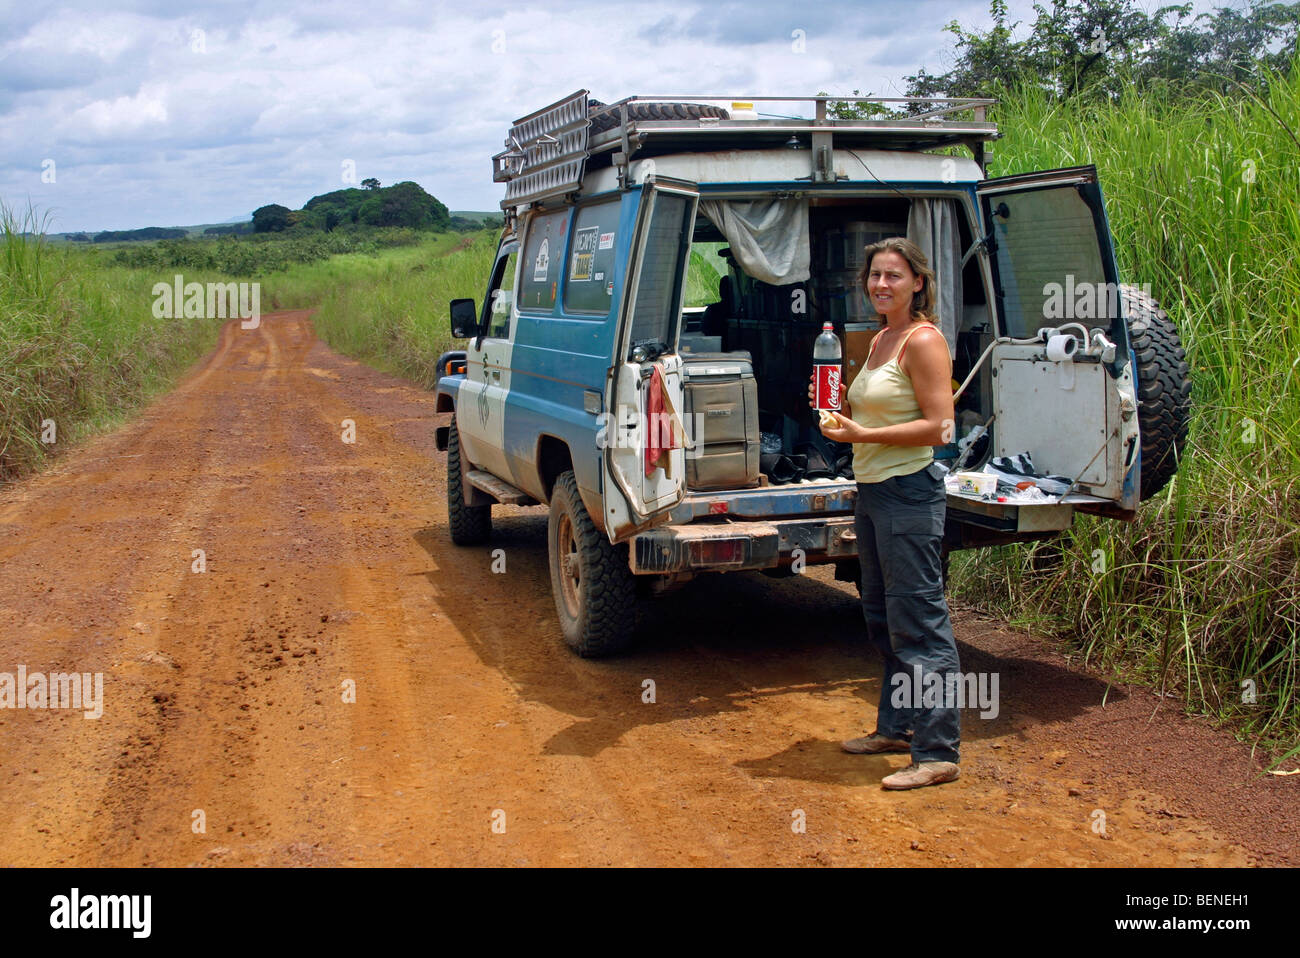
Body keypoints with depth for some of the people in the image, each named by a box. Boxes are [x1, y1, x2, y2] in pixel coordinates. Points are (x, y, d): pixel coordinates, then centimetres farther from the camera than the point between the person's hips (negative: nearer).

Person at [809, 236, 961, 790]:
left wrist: (864, 436, -19)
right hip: (871, 490, 10)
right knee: (882, 617, 17)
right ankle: (896, 728, 29)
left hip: (908, 491, -10)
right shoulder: (879, 341, 16)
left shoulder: (923, 341, -12)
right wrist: (843, 416, 8)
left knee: (918, 621, -7)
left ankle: (937, 753, -2)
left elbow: (937, 426, -19)